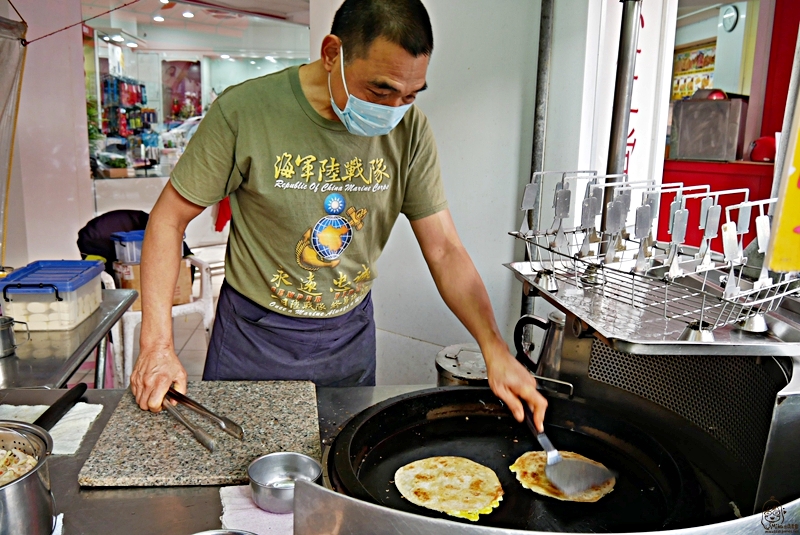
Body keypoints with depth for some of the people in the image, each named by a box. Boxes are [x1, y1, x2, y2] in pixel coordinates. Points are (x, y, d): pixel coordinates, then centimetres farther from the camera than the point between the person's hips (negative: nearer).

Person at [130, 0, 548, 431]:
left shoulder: (409, 129, -12)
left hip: (349, 335, 3)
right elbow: (169, 218, -11)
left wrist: (495, 349, -21)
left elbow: (444, 249, -9)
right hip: (253, 334, -2)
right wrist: (157, 345, -16)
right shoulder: (242, 111, -20)